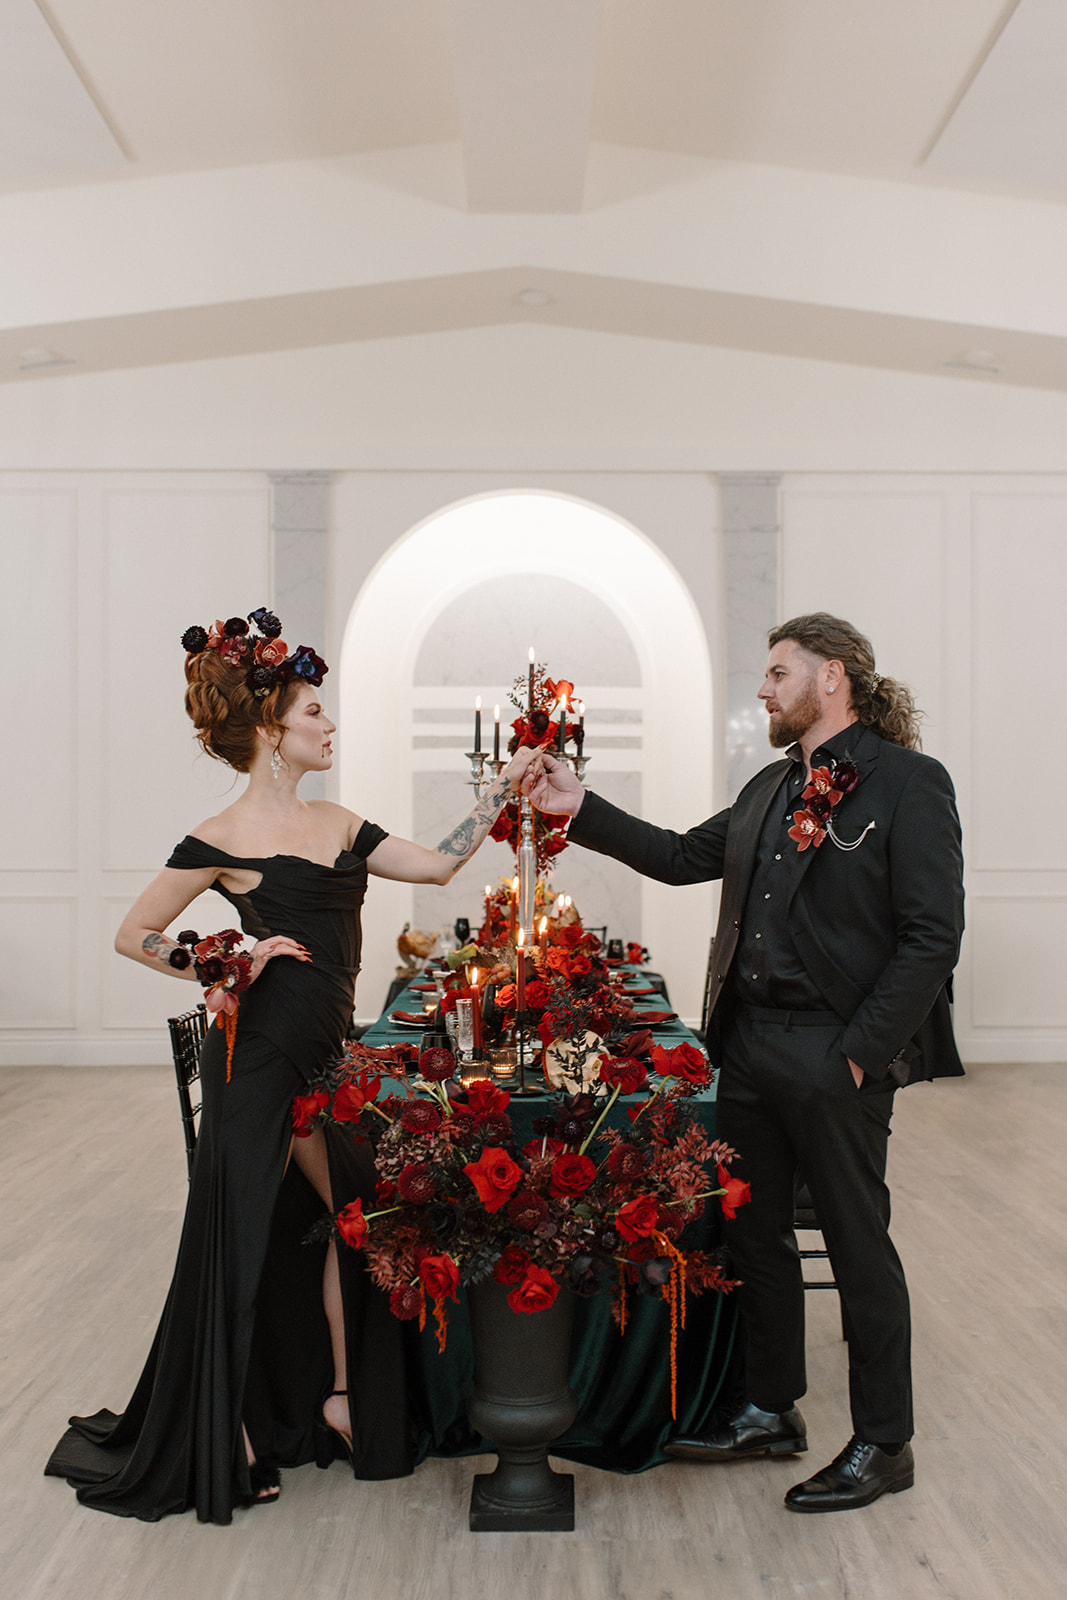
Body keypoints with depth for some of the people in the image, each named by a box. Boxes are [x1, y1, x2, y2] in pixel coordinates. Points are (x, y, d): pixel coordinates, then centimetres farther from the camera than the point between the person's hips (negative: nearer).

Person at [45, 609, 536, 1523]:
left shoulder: (337, 825, 10)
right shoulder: (225, 840, -10)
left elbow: (438, 865, 9)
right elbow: (134, 935, -5)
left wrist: (500, 795, 6)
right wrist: (225, 970, -10)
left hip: (326, 1051, 7)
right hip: (263, 1053, -7)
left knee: (354, 1211, 11)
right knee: (246, 1235, 1)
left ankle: (339, 1397, 27)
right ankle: (224, 1439, 15)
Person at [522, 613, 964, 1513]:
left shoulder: (907, 782, -10)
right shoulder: (772, 789, 15)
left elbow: (932, 935, -14)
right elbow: (685, 857, 19)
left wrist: (862, 1051, -17)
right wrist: (580, 809, 12)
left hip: (834, 1058, -8)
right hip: (750, 1046, 8)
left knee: (859, 1245, 4)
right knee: (756, 1235, 16)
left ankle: (884, 1445, 20)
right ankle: (772, 1413, 33)